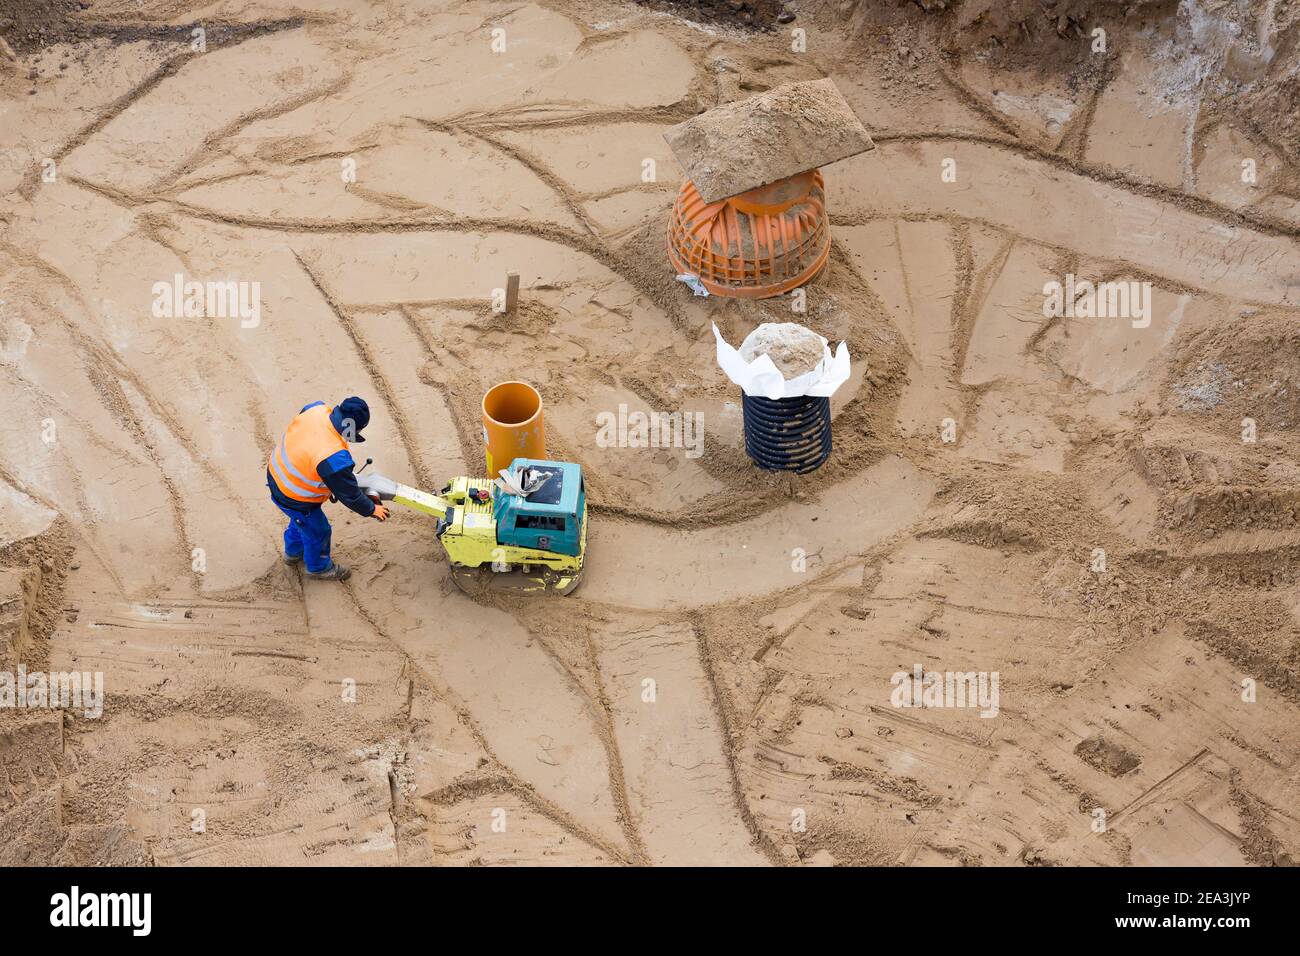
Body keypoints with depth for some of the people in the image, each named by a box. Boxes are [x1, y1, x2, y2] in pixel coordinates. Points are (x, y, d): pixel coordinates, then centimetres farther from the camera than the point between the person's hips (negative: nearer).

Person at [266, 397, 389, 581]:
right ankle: (318, 567, 50)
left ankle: (293, 552, 63)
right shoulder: (334, 459, -40)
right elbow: (349, 493, -23)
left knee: (300, 519, 36)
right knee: (317, 529, 22)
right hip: (293, 498, -8)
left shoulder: (316, 409, -21)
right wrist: (371, 509, -4)